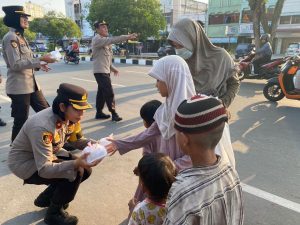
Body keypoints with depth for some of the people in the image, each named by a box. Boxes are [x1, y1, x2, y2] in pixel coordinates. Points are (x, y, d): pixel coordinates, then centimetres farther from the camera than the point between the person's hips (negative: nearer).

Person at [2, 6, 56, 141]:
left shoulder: (20, 37, 16)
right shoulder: (10, 37, -12)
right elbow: (16, 64, -19)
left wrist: (39, 65, 4)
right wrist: (40, 59, -20)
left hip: (31, 84, 9)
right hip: (19, 87, -9)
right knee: (21, 121, 0)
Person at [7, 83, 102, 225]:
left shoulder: (68, 117, -11)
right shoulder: (43, 127, -35)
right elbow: (44, 169, -35)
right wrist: (76, 163, -47)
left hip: (48, 155, 8)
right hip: (25, 164, -8)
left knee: (85, 169, -1)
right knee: (75, 172, -24)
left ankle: (46, 198, 20)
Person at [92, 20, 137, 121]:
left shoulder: (104, 40, 19)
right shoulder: (97, 39, -13)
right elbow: (112, 40, -28)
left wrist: (112, 68, 18)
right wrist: (127, 37, -34)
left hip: (105, 70, 10)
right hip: (100, 71, -10)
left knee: (102, 92, 12)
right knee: (109, 92, -9)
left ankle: (99, 113, 20)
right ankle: (114, 114, -3)